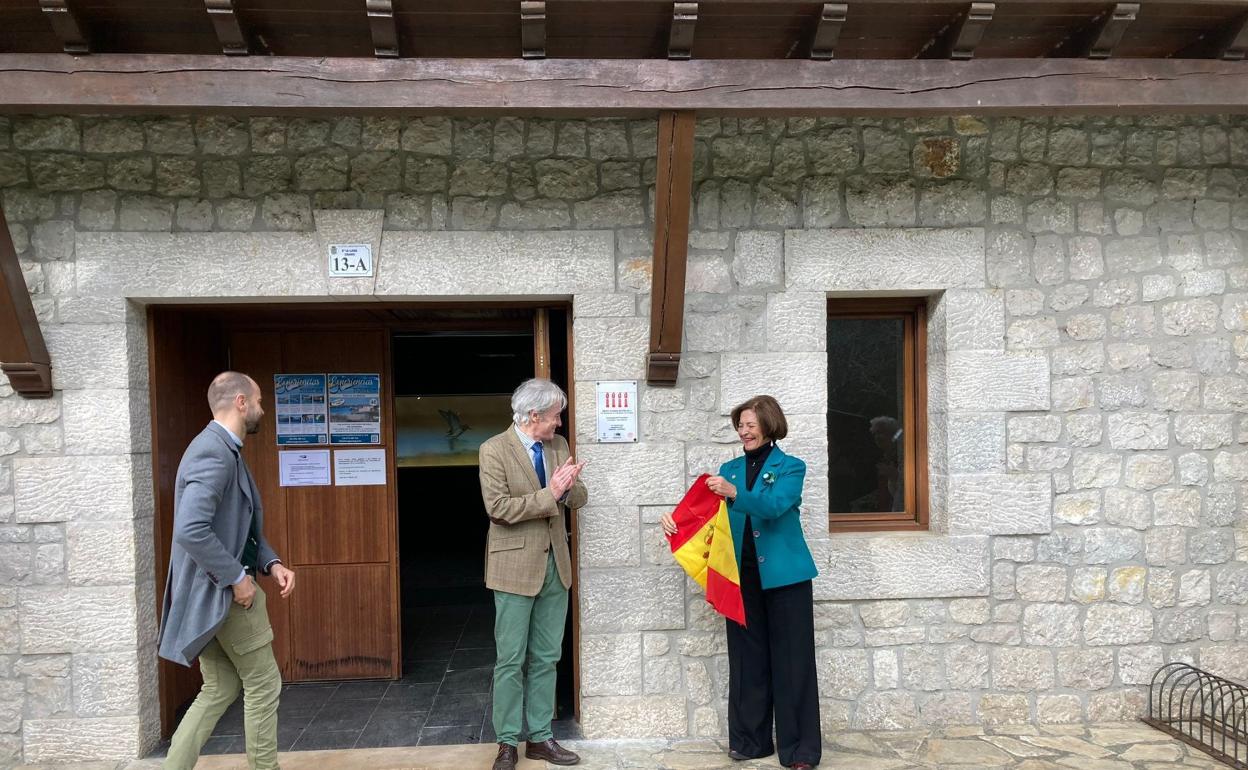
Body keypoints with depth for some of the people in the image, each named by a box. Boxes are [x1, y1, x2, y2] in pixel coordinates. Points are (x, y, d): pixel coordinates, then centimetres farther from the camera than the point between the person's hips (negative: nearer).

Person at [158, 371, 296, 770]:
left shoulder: (223, 449, 12)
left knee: (219, 689, 16)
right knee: (263, 684, 5)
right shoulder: (214, 453, -20)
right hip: (222, 591, -10)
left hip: (214, 592, 10)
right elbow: (191, 530, -31)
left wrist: (271, 563, 6)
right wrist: (236, 578, -22)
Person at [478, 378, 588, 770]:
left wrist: (569, 486, -14)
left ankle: (540, 737, 23)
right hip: (516, 565, -6)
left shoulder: (558, 445, 7)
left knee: (546, 659, 12)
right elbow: (498, 507, -18)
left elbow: (579, 499, 8)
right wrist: (548, 495, -21)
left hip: (554, 564, 6)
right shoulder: (494, 449, -10)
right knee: (511, 660, 3)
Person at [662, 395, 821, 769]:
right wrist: (677, 517, -17)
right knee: (747, 658, 9)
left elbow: (774, 506, -20)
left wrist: (735, 493, -35)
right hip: (741, 575, 4)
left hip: (784, 575, -4)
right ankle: (750, 739, 21)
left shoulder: (790, 467, -2)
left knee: (791, 659, 1)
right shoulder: (729, 468, 11)